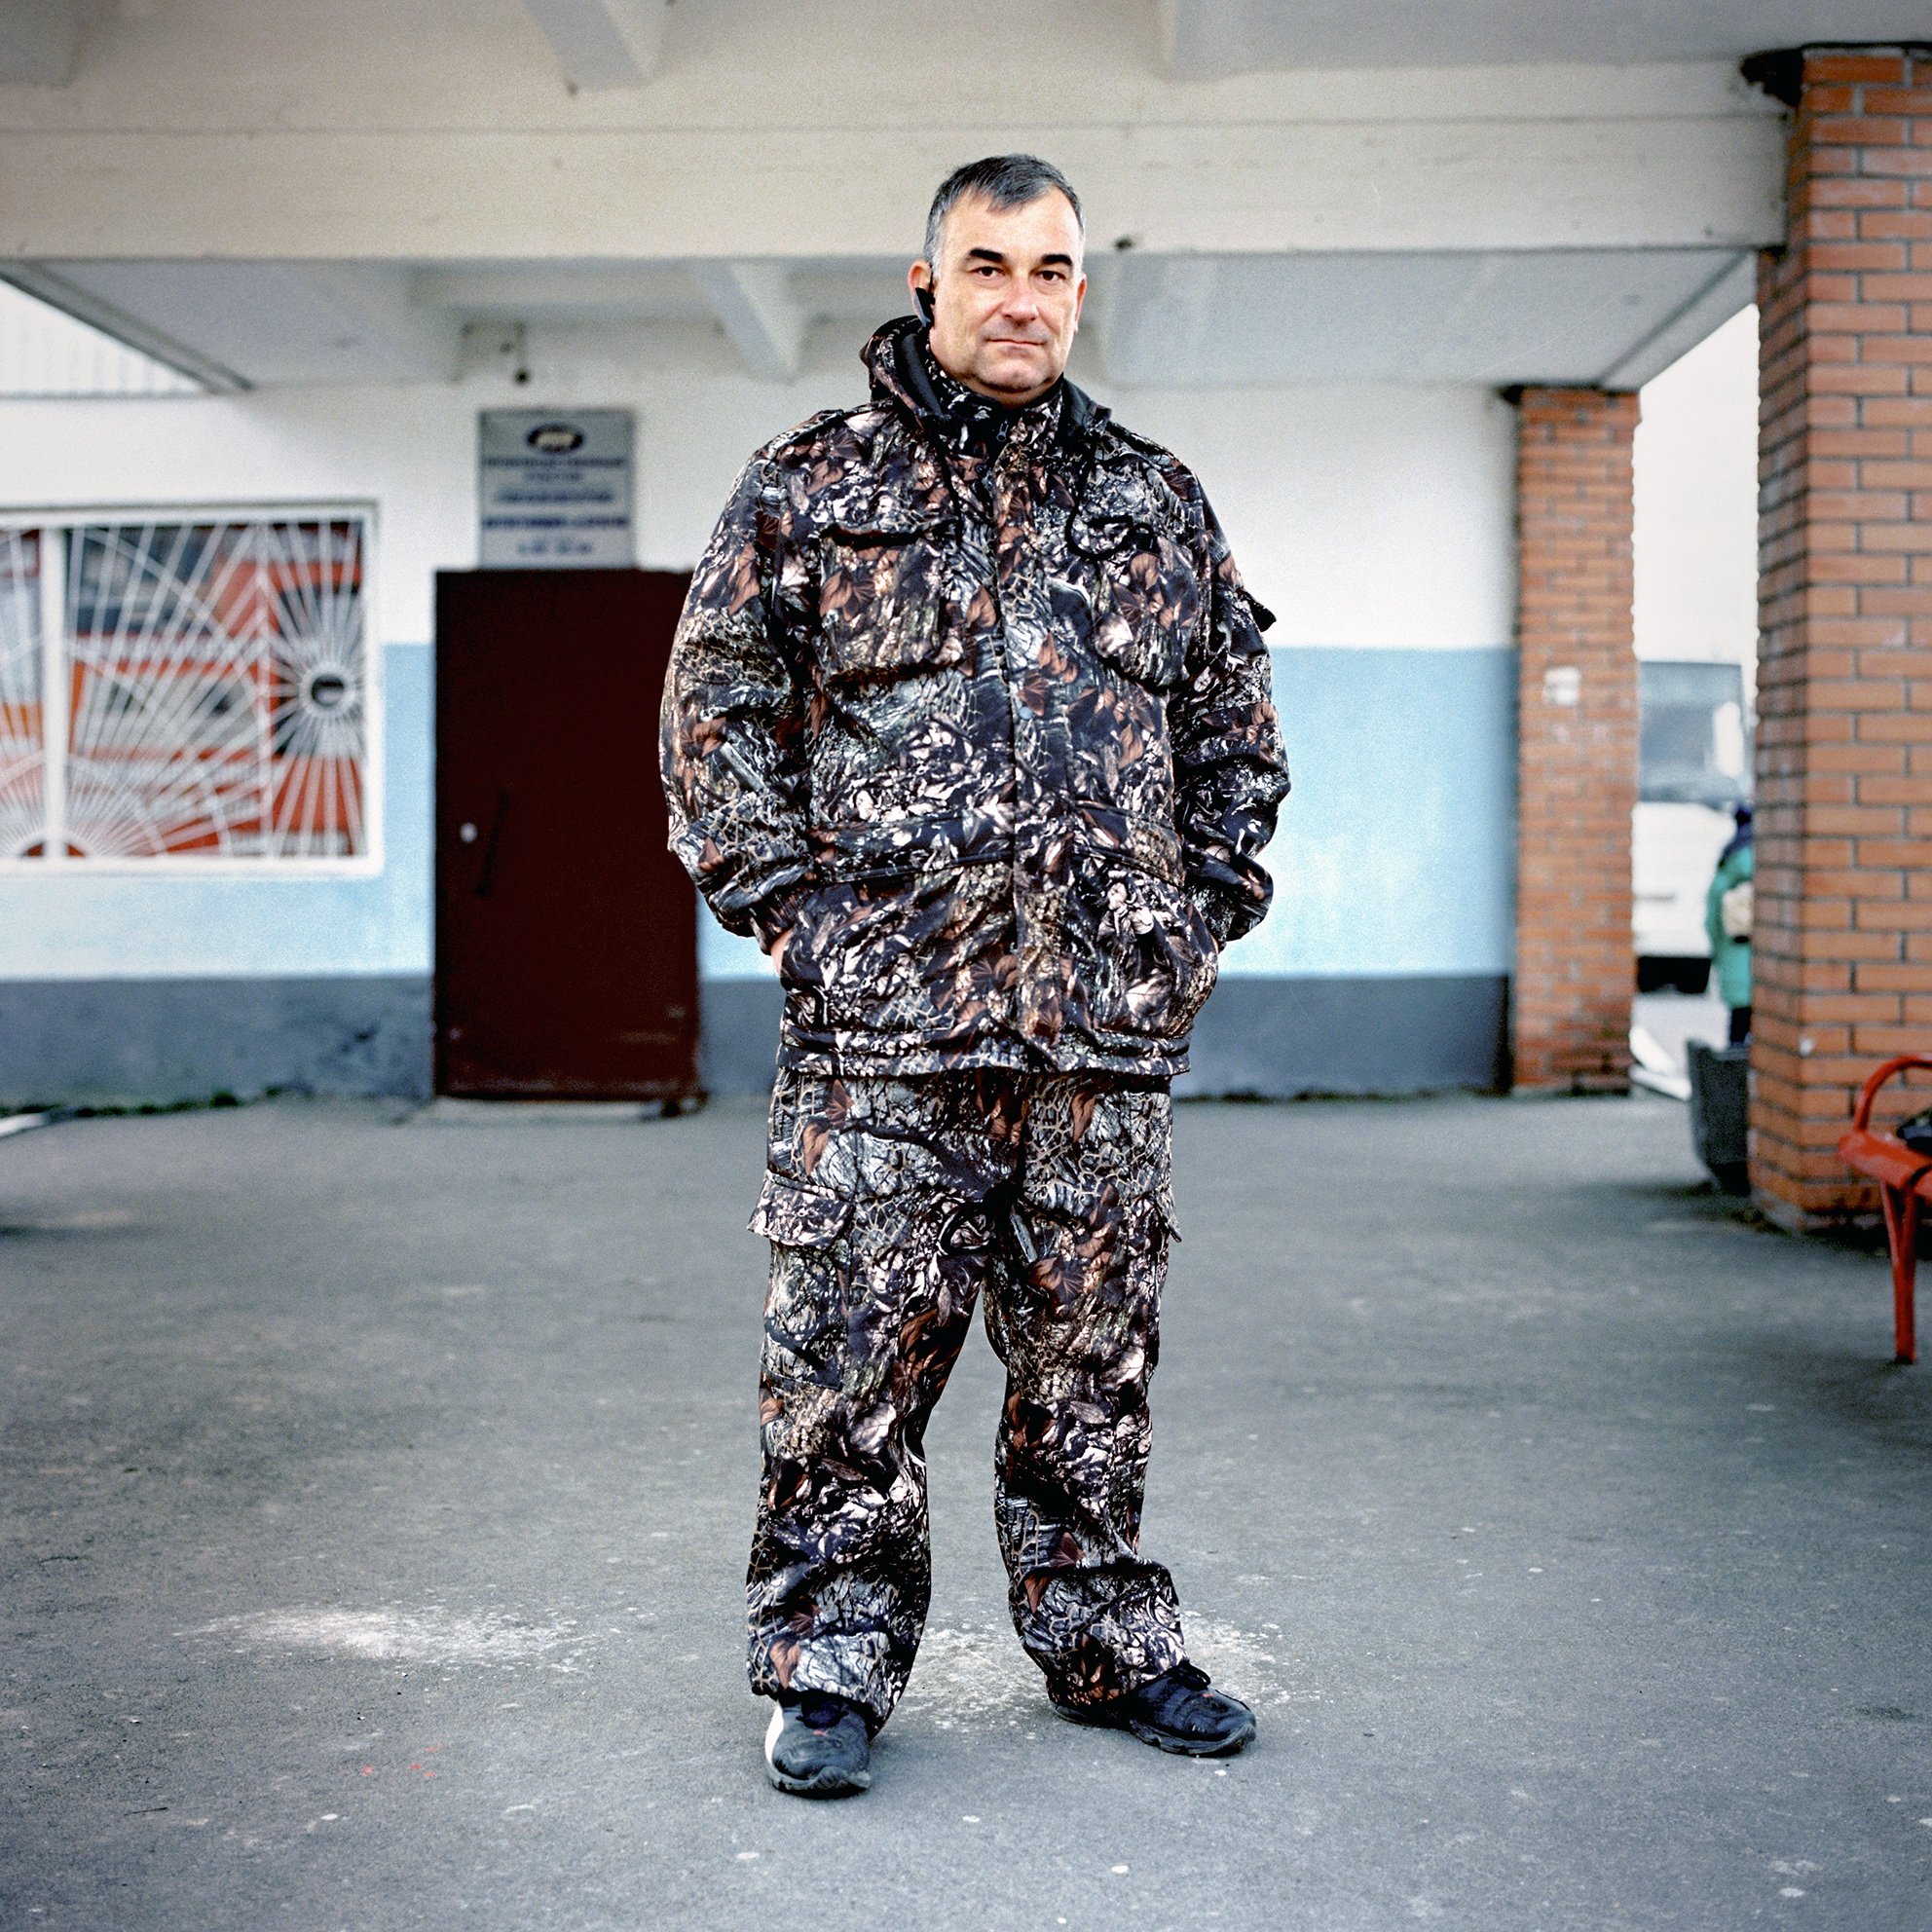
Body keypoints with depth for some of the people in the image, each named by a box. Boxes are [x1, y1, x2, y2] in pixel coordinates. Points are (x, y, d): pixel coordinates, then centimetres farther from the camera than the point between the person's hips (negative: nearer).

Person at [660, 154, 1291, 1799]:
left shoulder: (1160, 504, 15)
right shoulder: (805, 492, 6)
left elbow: (1238, 737, 20)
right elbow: (716, 719, 5)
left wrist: (1202, 919, 10)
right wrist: (791, 910, -4)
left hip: (1112, 1021, 3)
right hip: (880, 1016, -2)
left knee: (1093, 1357, 11)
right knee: (853, 1354, 0)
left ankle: (1107, 1646, 25)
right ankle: (834, 1663, 14)